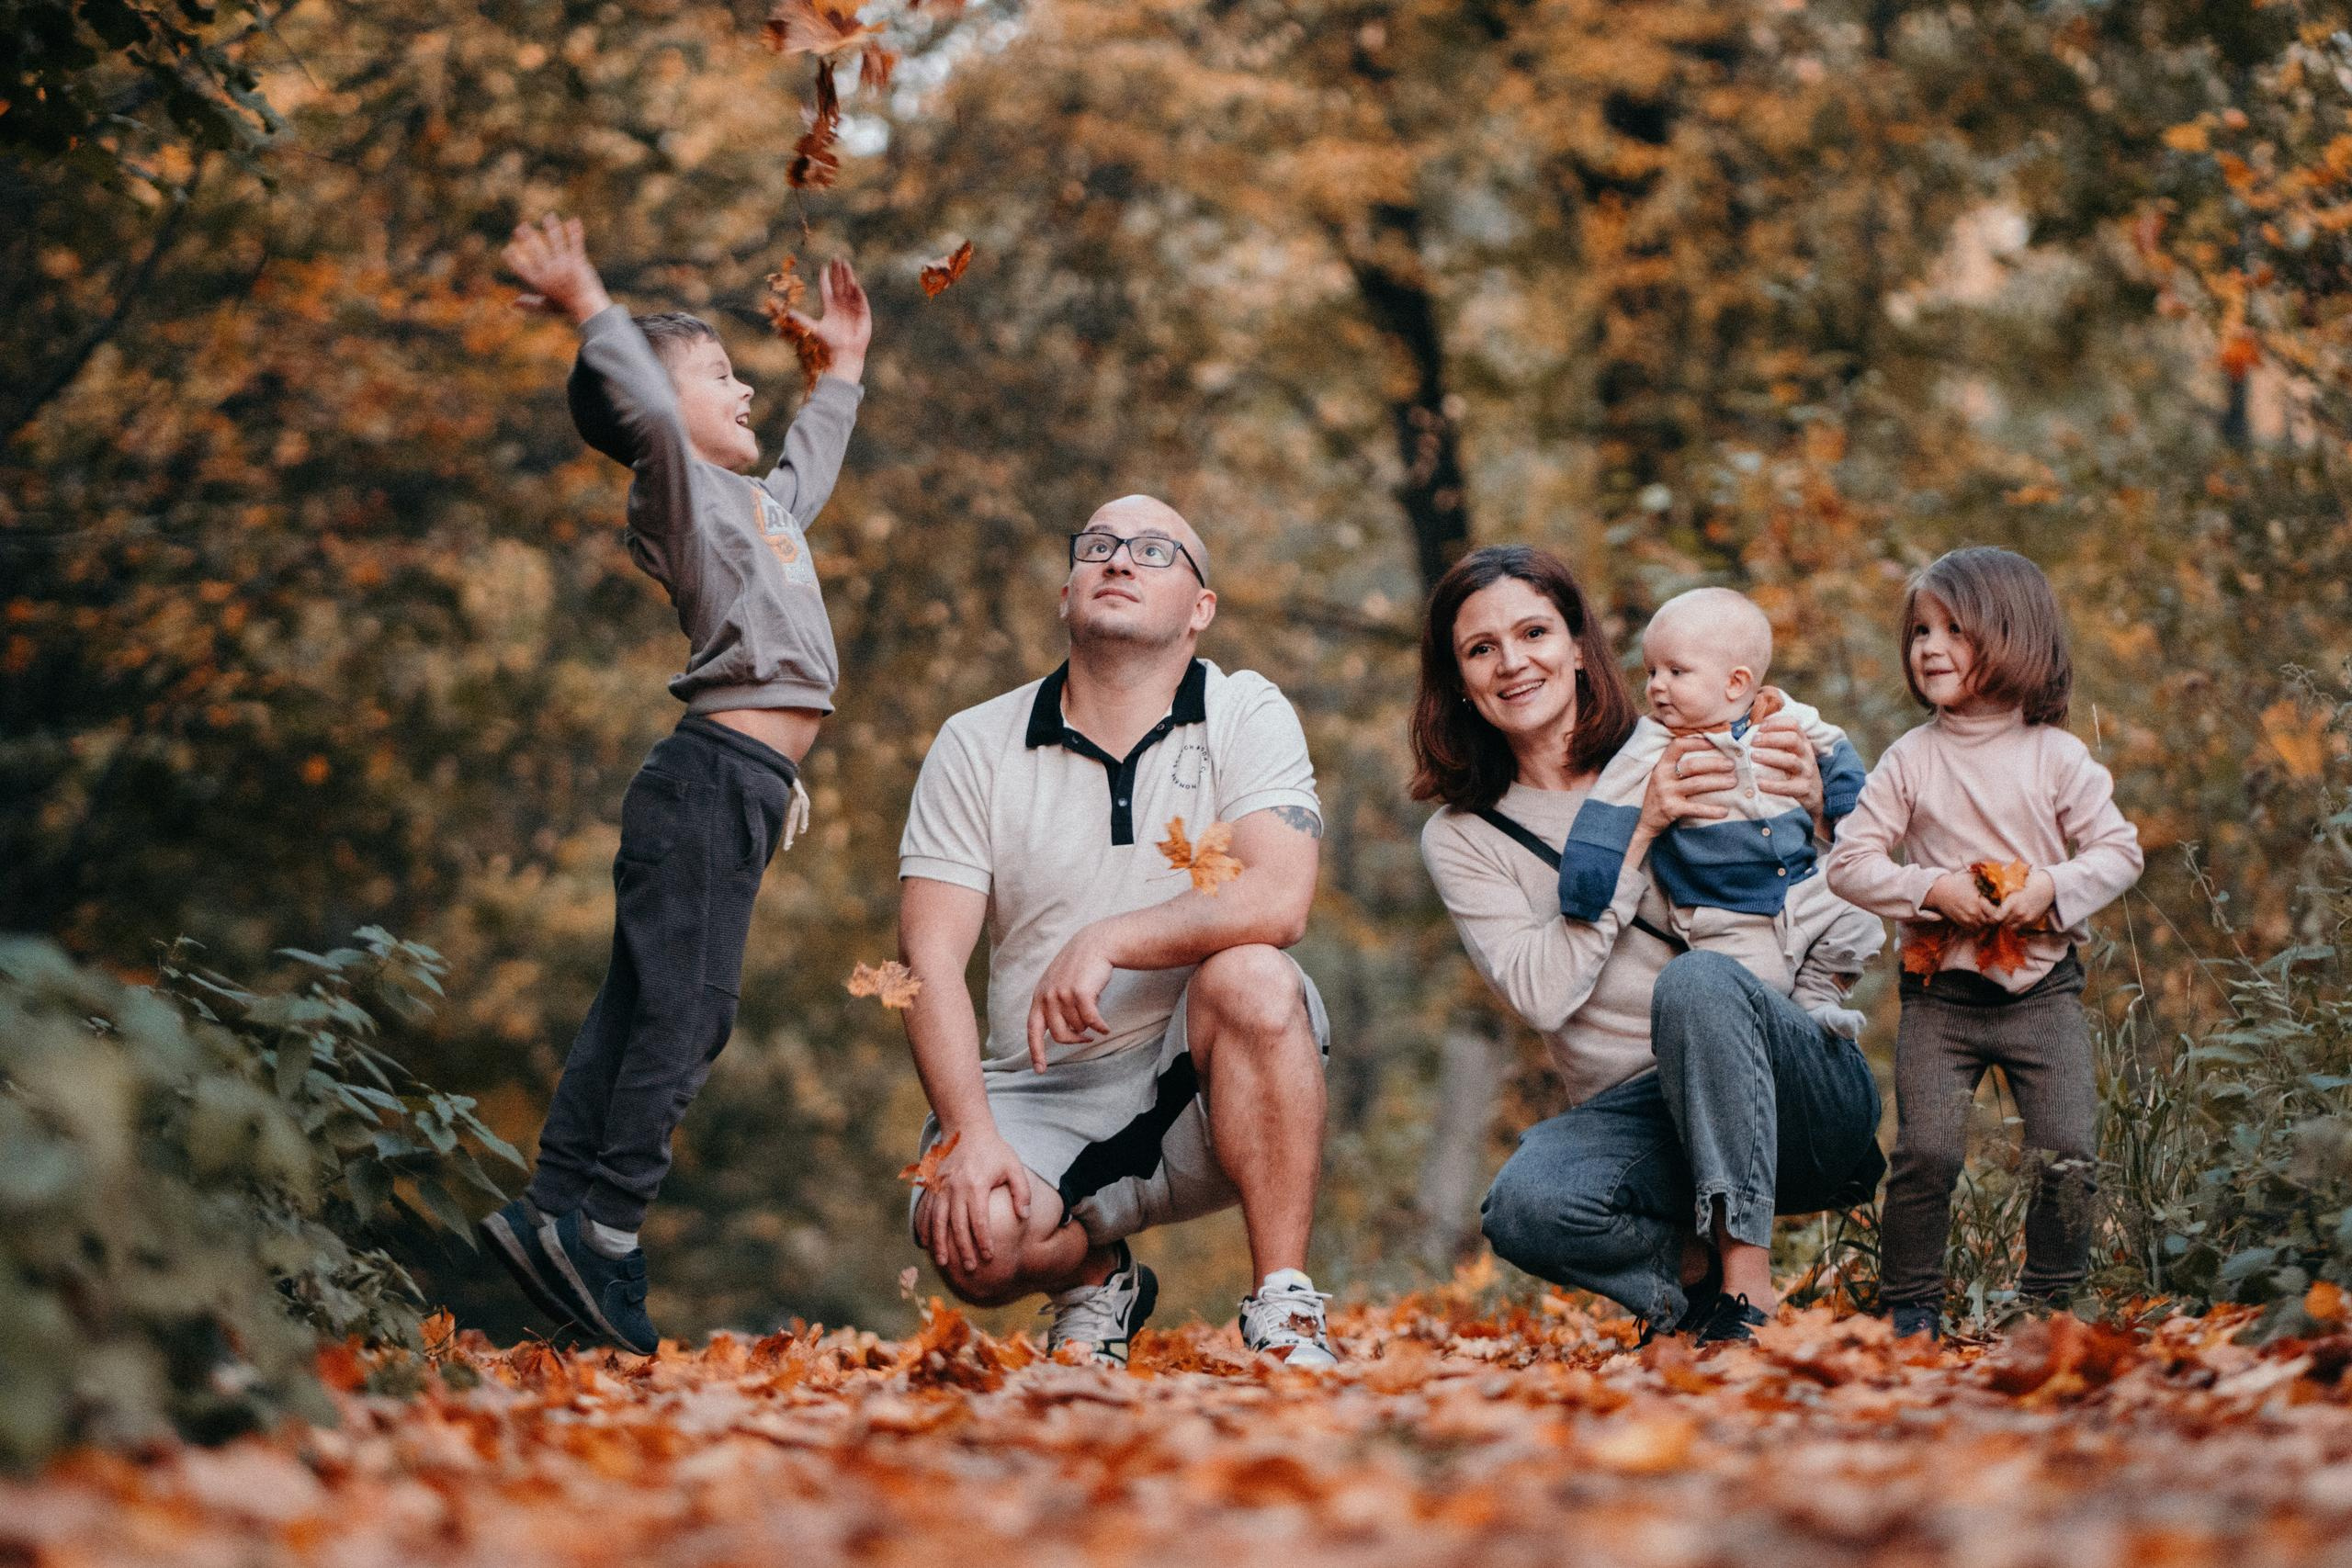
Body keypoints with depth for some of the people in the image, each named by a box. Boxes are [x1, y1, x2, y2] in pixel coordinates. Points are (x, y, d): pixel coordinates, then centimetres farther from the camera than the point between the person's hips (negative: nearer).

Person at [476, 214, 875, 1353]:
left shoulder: (760, 504, 26)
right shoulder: (679, 490, -4)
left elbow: (808, 466, 48)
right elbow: (646, 415, -26)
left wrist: (842, 371, 54)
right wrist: (594, 315, -25)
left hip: (742, 785, 10)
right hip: (712, 777, -10)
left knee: (640, 1007, 7)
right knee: (681, 1007, -13)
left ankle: (552, 1210, 7)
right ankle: (602, 1227, -14)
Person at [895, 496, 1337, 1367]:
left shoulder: (1247, 716, 0)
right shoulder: (976, 748, 4)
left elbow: (1279, 900, -18)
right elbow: (930, 961, -5)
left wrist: (1106, 942, -28)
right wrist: (969, 1135, -19)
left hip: (1202, 1094, -1)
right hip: (1040, 1099, 1)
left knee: (1250, 979, -33)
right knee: (973, 1242, -29)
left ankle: (1284, 1313, -22)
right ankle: (1092, 1280, 10)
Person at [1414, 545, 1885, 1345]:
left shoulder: (1682, 756, 6)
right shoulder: (1460, 838, 8)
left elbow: (1860, 935, 5)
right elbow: (1541, 994, -11)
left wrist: (1817, 815, -14)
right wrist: (1638, 833, -15)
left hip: (1802, 1093, 0)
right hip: (1637, 1120, 1)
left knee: (1696, 979, -33)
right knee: (1525, 1205, -32)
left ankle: (1744, 1278, -27)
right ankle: (1694, 1271, -4)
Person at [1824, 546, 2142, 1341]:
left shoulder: (2058, 756, 0)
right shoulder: (1910, 761, 0)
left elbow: (2119, 850, 1)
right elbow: (1851, 859, -1)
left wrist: (2054, 888, -16)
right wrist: (1931, 889, -15)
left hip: (2042, 988, 0)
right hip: (1940, 994, 0)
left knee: (2069, 1153, -5)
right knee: (1927, 1152, -10)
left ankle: (2049, 1302, 13)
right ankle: (1908, 1305, 7)